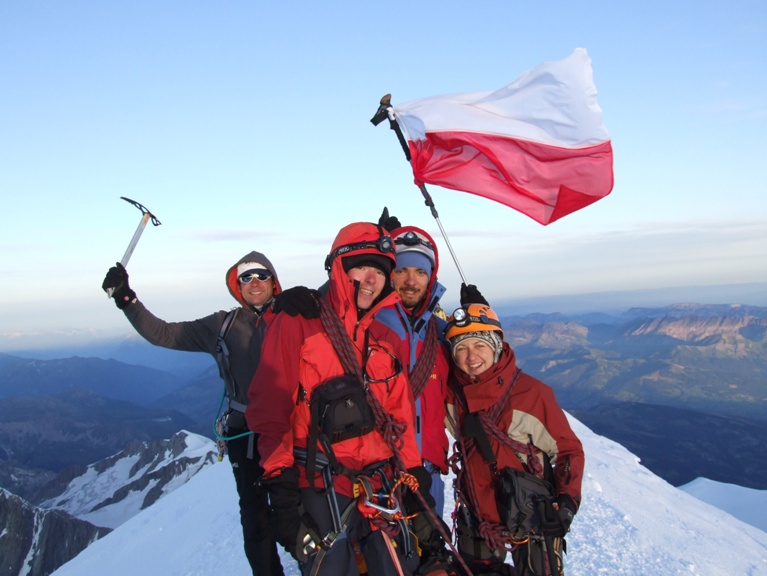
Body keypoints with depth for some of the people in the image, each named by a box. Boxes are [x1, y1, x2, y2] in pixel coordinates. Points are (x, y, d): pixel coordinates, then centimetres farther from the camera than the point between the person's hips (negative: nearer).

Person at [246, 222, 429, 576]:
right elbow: (271, 408, -8)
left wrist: (414, 474, 13)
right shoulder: (298, 323, -4)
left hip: (382, 489, 5)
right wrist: (280, 487, -13)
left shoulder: (386, 337, 13)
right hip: (321, 489, -5)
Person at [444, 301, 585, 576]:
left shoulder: (532, 392, -16)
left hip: (531, 520, -4)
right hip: (476, 521, 4)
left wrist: (567, 501, -18)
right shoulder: (452, 392, -7)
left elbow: (568, 450, -8)